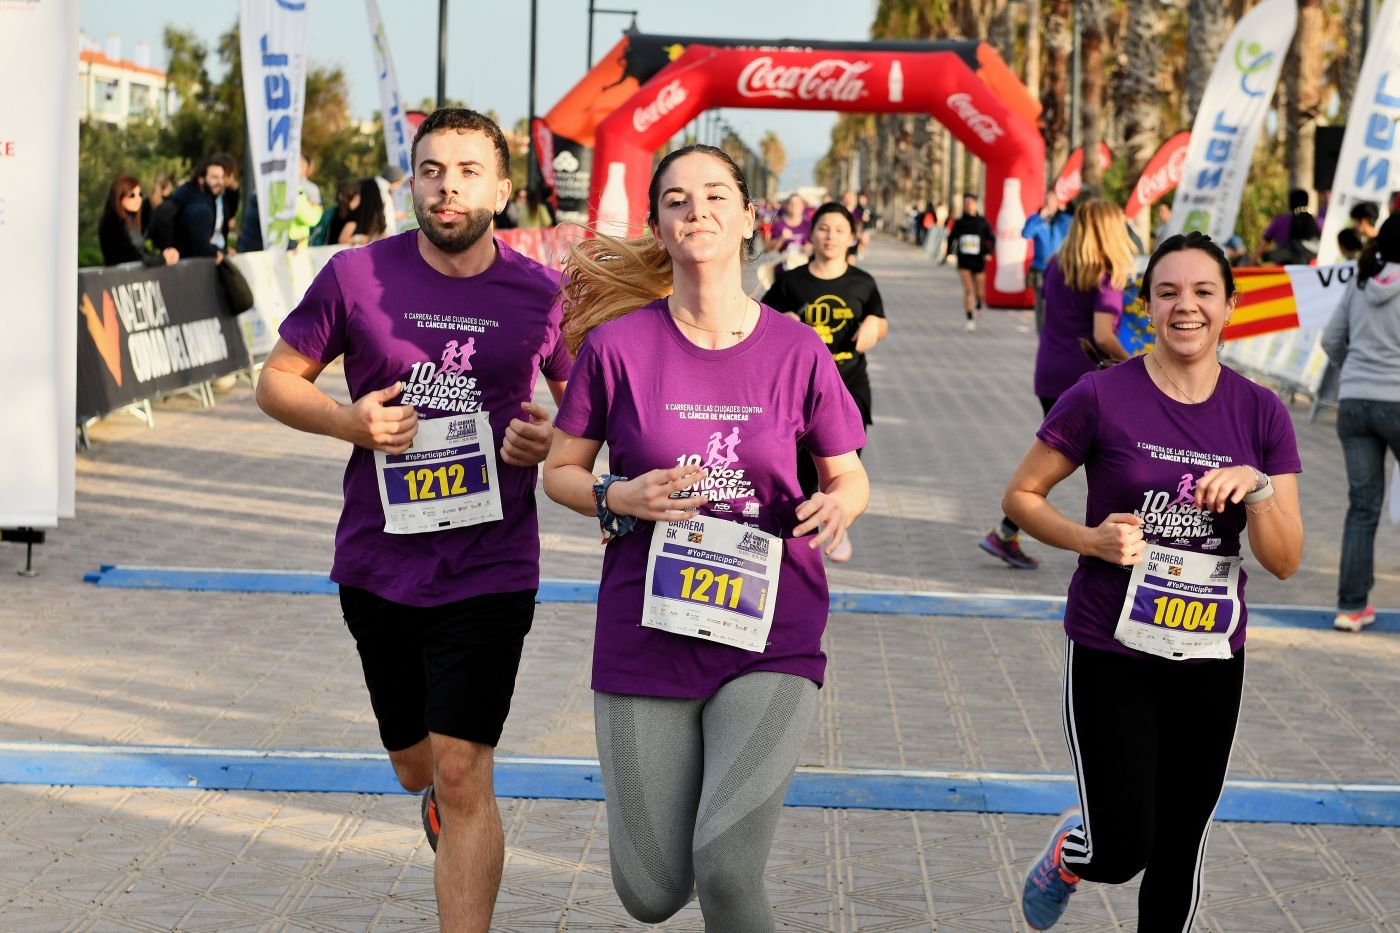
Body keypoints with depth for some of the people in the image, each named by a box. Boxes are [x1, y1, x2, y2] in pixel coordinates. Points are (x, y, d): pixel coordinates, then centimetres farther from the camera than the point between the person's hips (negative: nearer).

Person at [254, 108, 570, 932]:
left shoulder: (541, 294, -4)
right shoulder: (356, 276, -5)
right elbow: (278, 381, 5)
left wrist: (551, 441, -12)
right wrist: (349, 421, -14)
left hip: (488, 570, -2)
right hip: (378, 564, 2)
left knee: (462, 776, -9)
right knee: (417, 765, 18)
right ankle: (442, 796, 54)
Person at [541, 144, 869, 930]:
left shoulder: (797, 351, -3)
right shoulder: (618, 343, -4)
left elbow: (851, 477, 9)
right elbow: (561, 471, 6)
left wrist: (837, 506, -14)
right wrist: (622, 498, -14)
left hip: (770, 637, -1)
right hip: (648, 635, 1)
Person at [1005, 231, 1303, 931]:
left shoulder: (1261, 414, -1)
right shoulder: (1103, 398, -10)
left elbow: (1285, 563, -1)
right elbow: (1020, 495, -1)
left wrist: (1258, 489, -19)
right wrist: (1091, 539, -17)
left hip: (1211, 662, 3)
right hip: (1112, 655, -3)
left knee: (1179, 853, 13)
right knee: (1121, 851, -7)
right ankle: (1068, 851, 28)